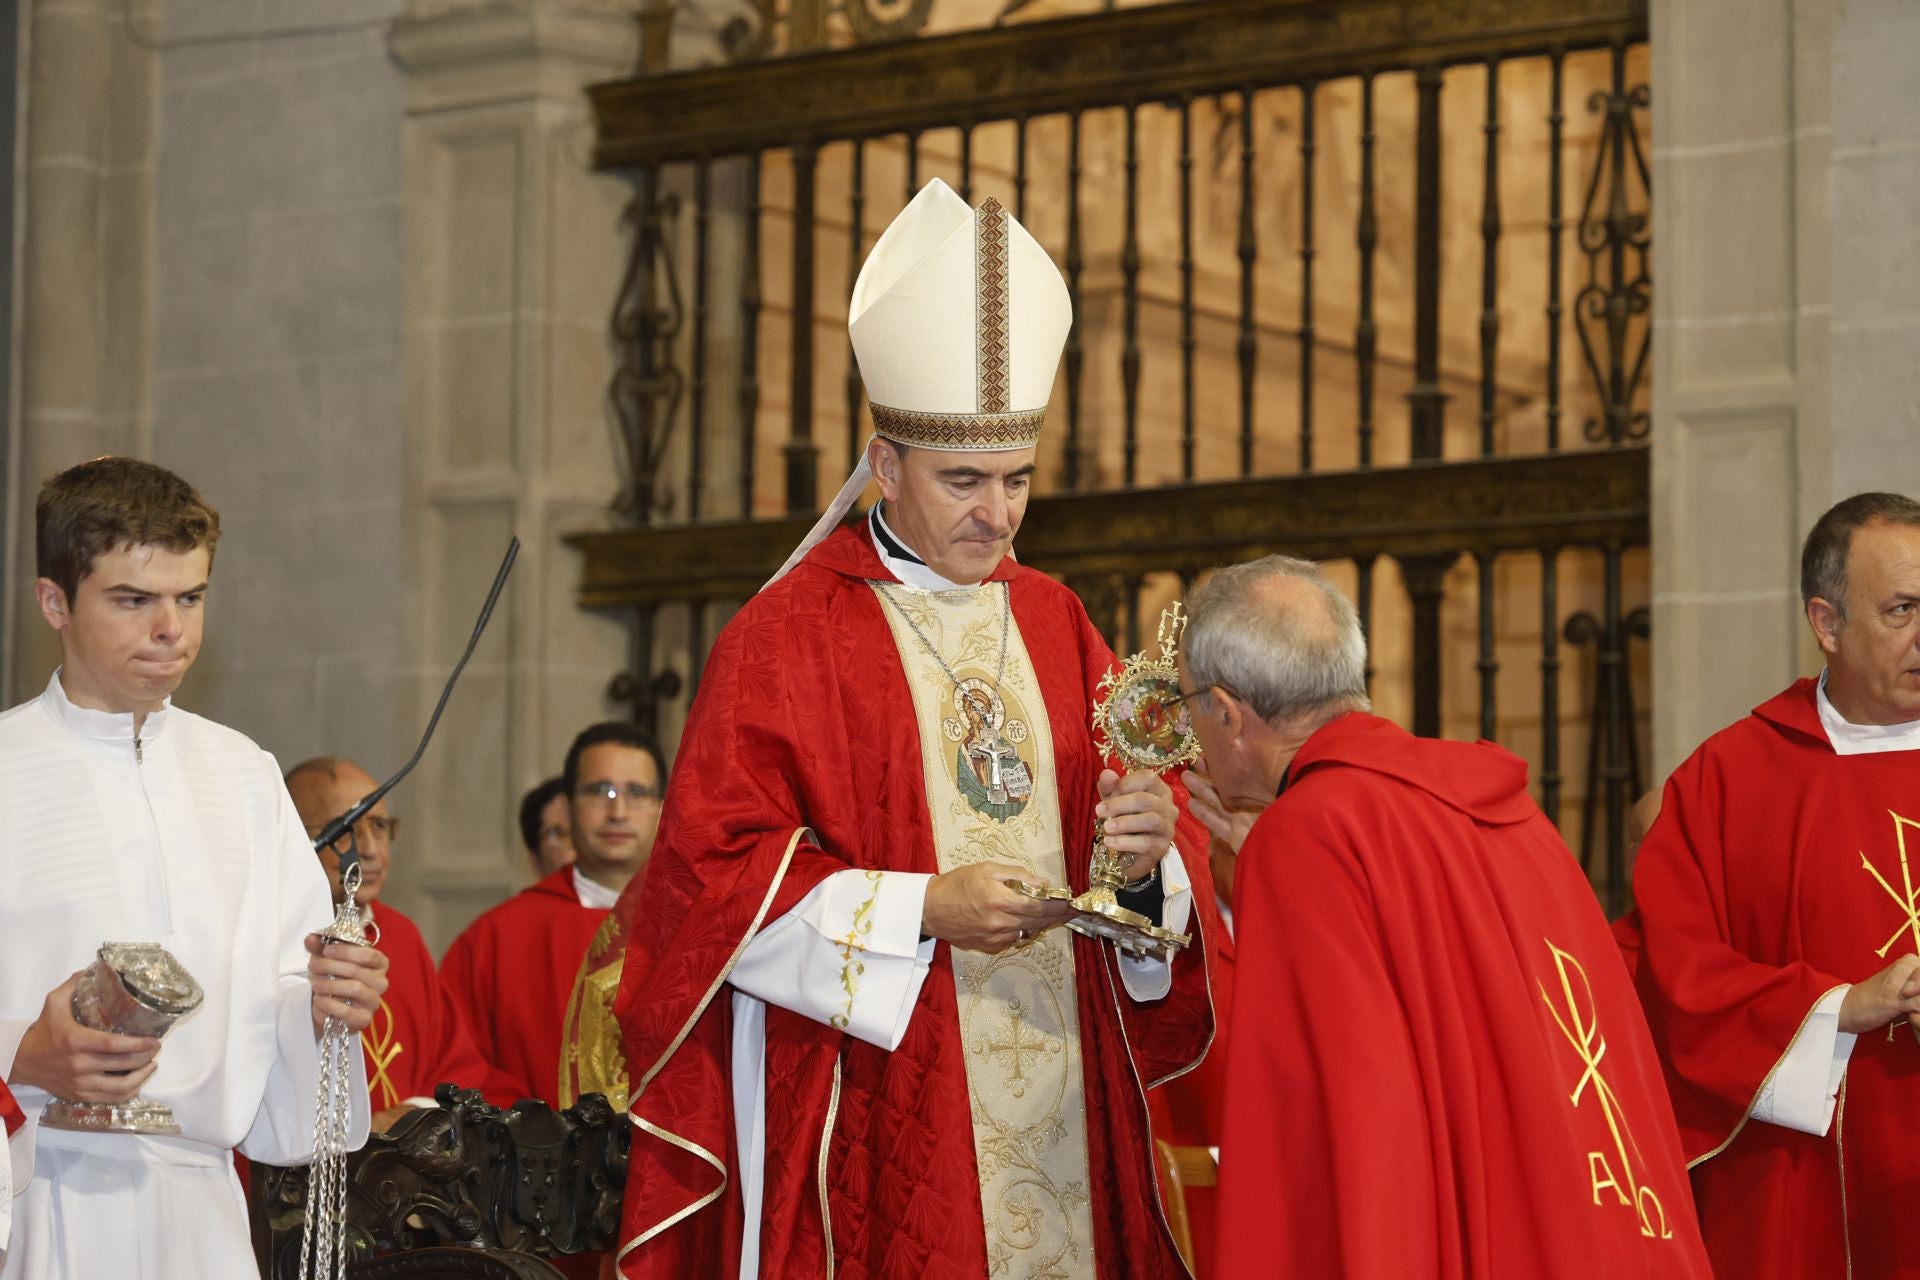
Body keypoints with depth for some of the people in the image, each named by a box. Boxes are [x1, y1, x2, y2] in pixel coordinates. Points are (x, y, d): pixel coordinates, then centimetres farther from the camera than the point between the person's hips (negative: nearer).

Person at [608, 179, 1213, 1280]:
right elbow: (718, 873, -10)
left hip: (1063, 1110, 5)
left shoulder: (1059, 626, 13)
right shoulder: (786, 635, -2)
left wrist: (1143, 864, -11)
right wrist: (922, 910, -18)